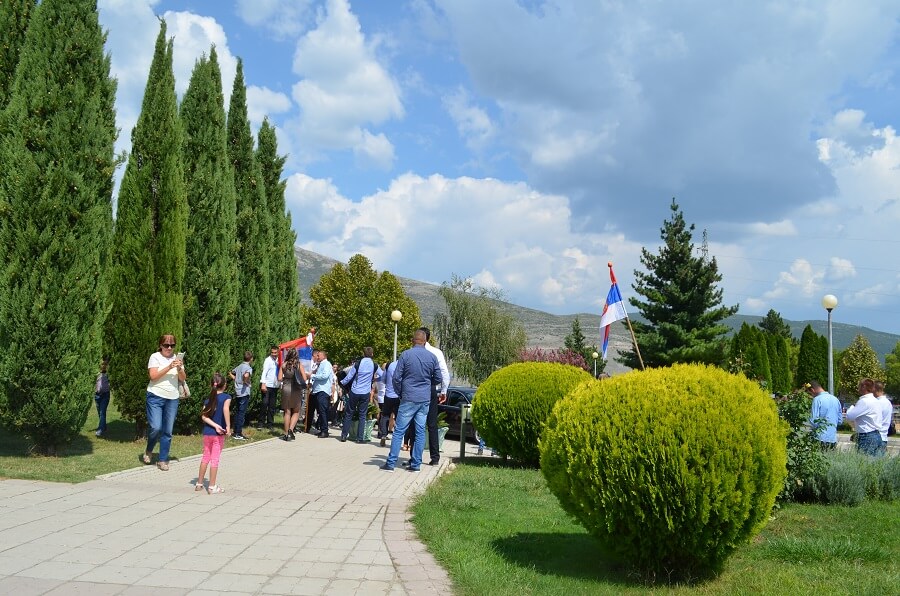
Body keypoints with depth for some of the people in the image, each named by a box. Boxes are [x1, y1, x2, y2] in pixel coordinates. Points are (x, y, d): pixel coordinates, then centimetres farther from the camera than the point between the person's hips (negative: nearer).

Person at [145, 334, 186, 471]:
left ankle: (162, 460, 13)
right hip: (156, 397, -4)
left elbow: (183, 378, 6)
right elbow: (153, 376, -13)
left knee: (167, 432, 4)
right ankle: (149, 451, 15)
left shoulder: (177, 358, 10)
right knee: (156, 427, -13)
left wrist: (179, 369, -13)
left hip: (172, 398, 4)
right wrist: (169, 367, -20)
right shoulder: (155, 357, -2)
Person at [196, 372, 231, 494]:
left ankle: (199, 484, 25)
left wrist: (215, 425, -13)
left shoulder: (208, 399, 6)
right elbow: (226, 409, -28)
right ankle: (212, 486, 5)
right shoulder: (226, 397, -7)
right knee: (215, 459, 0)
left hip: (207, 432, 5)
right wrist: (228, 426, -26)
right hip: (219, 434, -5)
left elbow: (203, 416, -7)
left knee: (205, 457, 17)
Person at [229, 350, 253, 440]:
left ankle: (236, 432, 20)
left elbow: (230, 373, 23)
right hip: (244, 393, -8)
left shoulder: (239, 366, 11)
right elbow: (246, 375, -34)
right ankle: (238, 434, -3)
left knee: (237, 412, 15)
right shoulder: (248, 368, -13)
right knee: (242, 413, -4)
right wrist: (246, 382, -16)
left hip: (237, 392, 8)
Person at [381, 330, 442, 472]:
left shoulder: (405, 355, -7)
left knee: (399, 431, 1)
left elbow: (396, 378, -6)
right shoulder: (432, 357, 3)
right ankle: (416, 464, 10)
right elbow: (438, 379, 9)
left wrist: (400, 393, 10)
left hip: (409, 399, -3)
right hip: (425, 399, 3)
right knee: (420, 431, 8)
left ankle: (391, 463, 0)